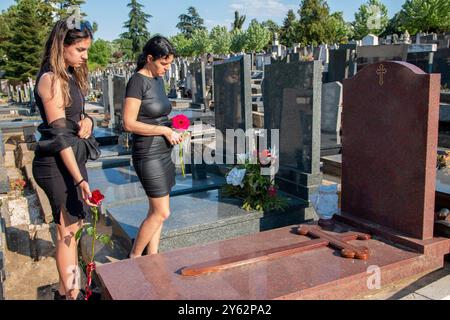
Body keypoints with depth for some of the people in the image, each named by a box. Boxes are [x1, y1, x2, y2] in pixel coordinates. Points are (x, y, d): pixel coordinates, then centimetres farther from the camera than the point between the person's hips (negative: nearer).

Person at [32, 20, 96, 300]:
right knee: (67, 230, 0)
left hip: (73, 158, 9)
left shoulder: (71, 77, 11)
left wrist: (87, 120, -3)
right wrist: (80, 180, -22)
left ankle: (71, 288, 28)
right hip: (56, 164, -9)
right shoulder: (51, 80, -15)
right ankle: (68, 293, 14)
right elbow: (59, 134, -20)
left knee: (74, 226, 15)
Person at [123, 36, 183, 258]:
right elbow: (129, 123, -18)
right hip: (148, 154, -8)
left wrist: (171, 129, 3)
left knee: (156, 211, 12)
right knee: (162, 212, -4)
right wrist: (164, 130, -16)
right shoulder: (138, 81, -13)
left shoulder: (158, 80, 12)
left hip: (163, 152, 8)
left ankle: (152, 256, 22)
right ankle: (134, 257, 14)